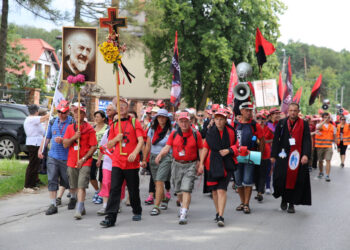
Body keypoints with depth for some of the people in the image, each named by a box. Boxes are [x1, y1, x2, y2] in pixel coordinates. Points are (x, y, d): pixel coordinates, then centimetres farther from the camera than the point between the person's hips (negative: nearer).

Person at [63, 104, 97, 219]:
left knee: (81, 186, -12)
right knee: (73, 187, 11)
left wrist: (83, 159, -12)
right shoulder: (70, 128, 10)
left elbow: (94, 147, -5)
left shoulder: (89, 129, -3)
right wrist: (74, 137, -12)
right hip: (71, 162, 4)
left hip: (85, 162, -4)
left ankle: (79, 210, -14)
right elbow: (65, 145, 6)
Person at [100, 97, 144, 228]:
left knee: (133, 190, 9)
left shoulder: (135, 123, 2)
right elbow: (109, 145, 15)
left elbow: (141, 141, -8)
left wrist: (135, 153, -24)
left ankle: (137, 212, 30)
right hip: (117, 162, 2)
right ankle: (111, 217, -11)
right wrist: (116, 139, -6)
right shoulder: (114, 125, 13)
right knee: (114, 189, -8)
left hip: (132, 163, -2)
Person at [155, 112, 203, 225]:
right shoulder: (174, 134, 3)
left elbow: (200, 149, 4)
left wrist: (200, 163, -3)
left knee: (186, 190, -14)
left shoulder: (196, 134, -1)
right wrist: (160, 155, -22)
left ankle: (183, 214, -17)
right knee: (178, 190, 15)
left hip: (190, 165, -3)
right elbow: (167, 147, -3)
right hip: (177, 165, 3)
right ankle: (184, 204, 44)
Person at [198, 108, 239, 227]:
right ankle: (218, 212, 29)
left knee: (222, 190, -14)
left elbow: (236, 146, 7)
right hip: (213, 164, 3)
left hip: (226, 165, -3)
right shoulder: (210, 132, 4)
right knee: (214, 190, 10)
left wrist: (229, 150, -13)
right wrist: (201, 164, 6)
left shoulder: (230, 131, -2)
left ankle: (221, 217, -14)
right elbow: (205, 148, 10)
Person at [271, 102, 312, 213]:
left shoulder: (304, 124, 3)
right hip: (283, 155, 1)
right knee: (281, 178, -5)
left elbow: (307, 141, -3)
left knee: (295, 179, -1)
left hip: (297, 156, 0)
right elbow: (276, 140, 6)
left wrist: (306, 154, -16)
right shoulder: (281, 123, 6)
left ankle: (291, 203, 11)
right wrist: (273, 155, 1)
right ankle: (284, 199, 19)